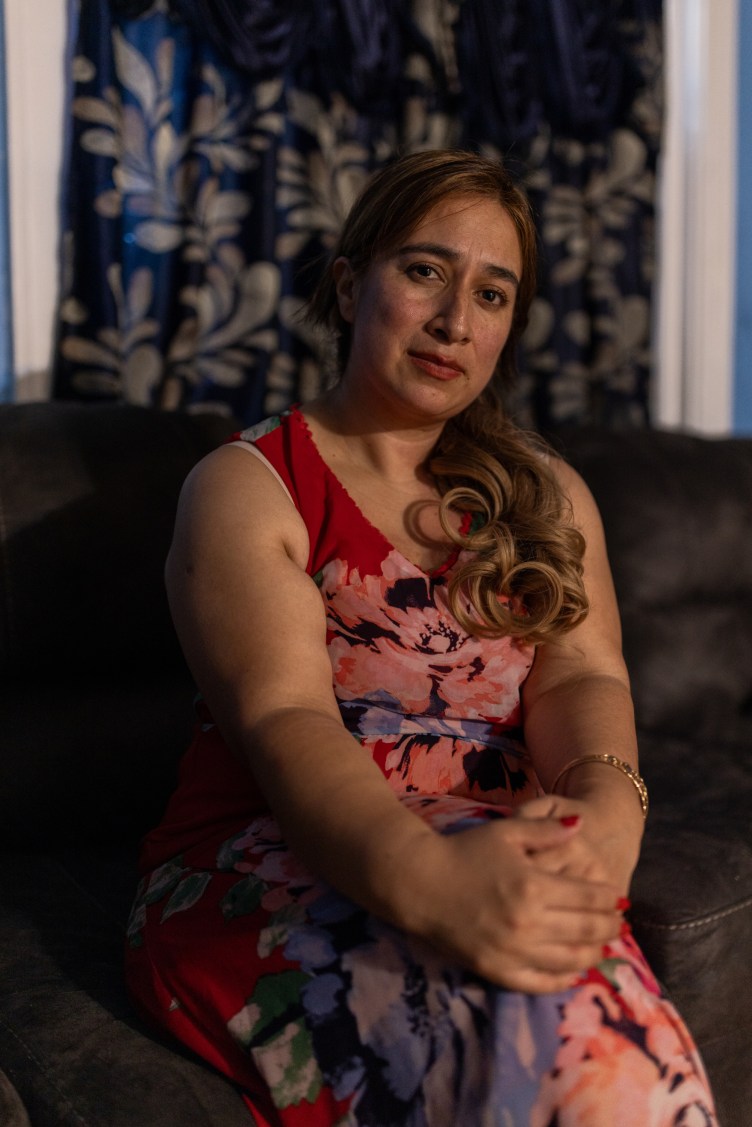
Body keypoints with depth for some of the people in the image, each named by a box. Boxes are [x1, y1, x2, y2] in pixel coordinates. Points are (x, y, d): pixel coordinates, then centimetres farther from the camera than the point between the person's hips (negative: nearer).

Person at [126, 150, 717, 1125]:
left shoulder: (549, 498, 19)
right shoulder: (246, 487, 3)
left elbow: (582, 674, 3)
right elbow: (283, 719, -13)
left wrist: (605, 807, -22)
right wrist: (420, 878, -33)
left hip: (497, 859, 3)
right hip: (273, 857, -3)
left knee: (608, 1048, -33)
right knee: (528, 1034, -34)